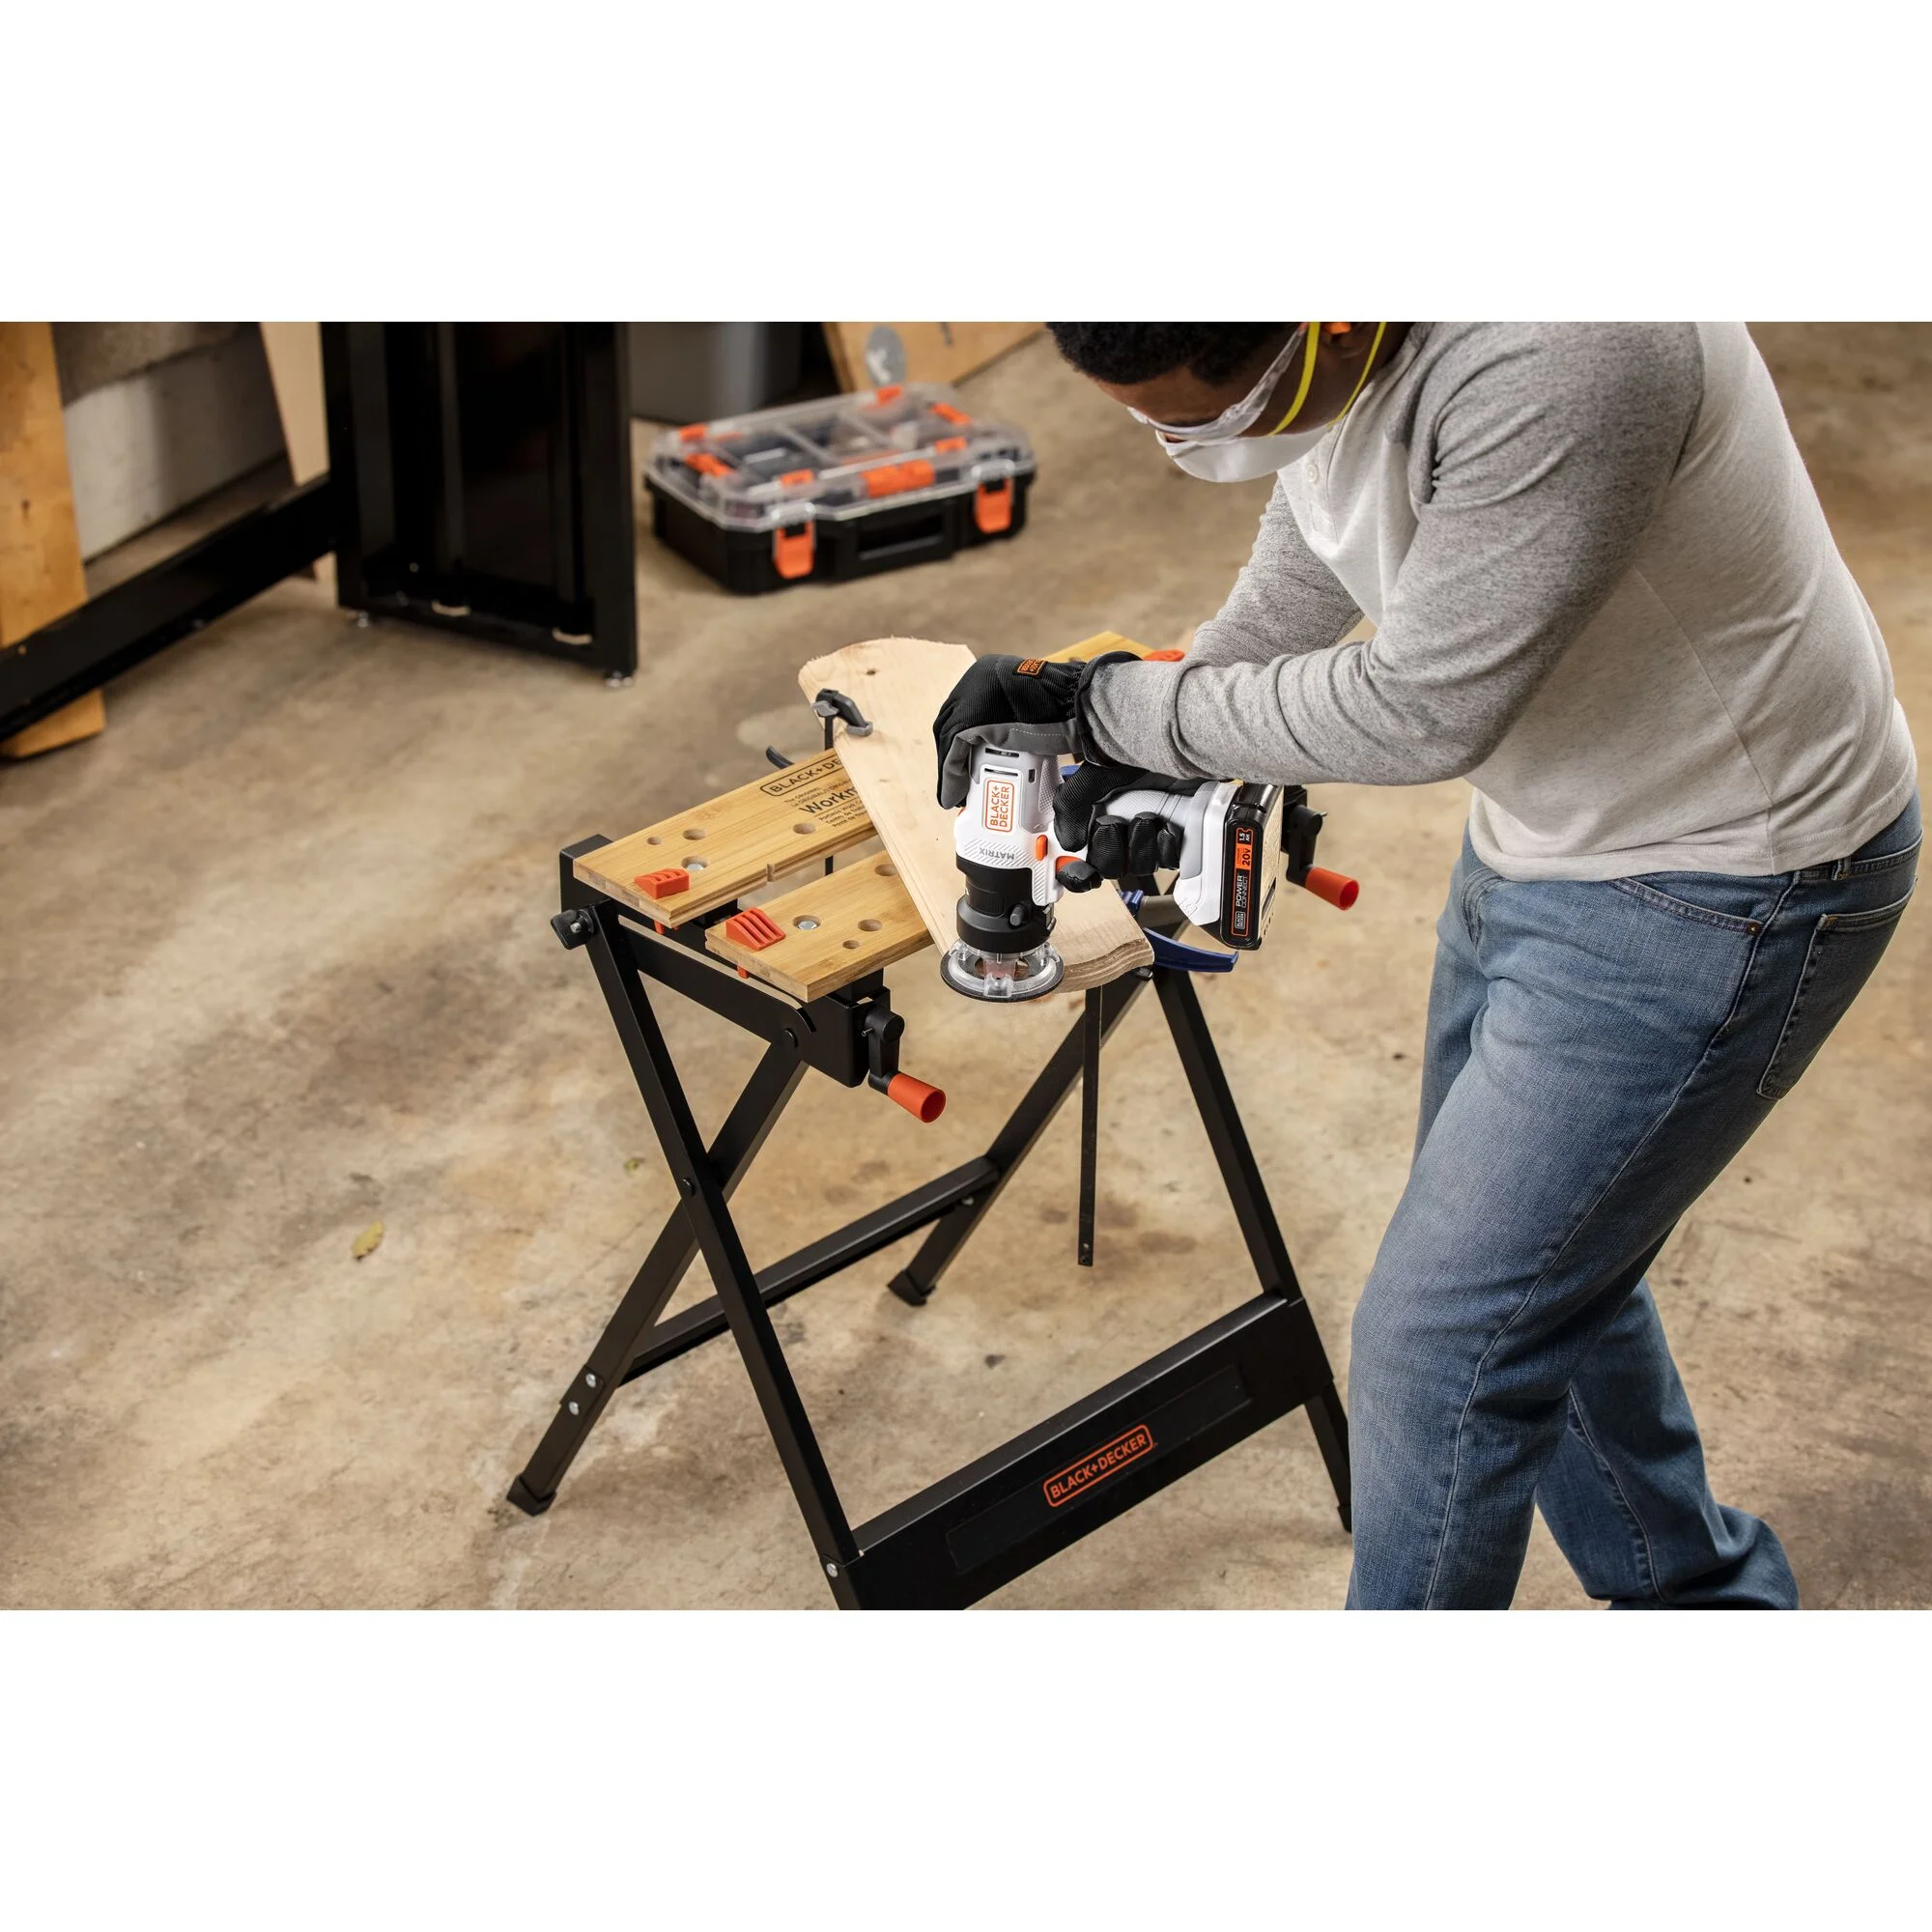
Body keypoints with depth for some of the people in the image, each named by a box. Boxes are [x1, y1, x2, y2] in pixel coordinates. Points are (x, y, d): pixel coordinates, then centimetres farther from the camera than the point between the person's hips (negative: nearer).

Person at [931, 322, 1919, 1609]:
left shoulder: (1560, 355, -37)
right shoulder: (1320, 350, -8)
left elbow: (1421, 708, -29)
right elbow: (1306, 576, 11)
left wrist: (1123, 708, -17)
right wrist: (1156, 761, -1)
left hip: (1712, 895, -9)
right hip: (1545, 834, 9)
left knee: (1447, 1338, -3)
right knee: (1540, 1270, 24)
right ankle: (1694, 1599, 48)